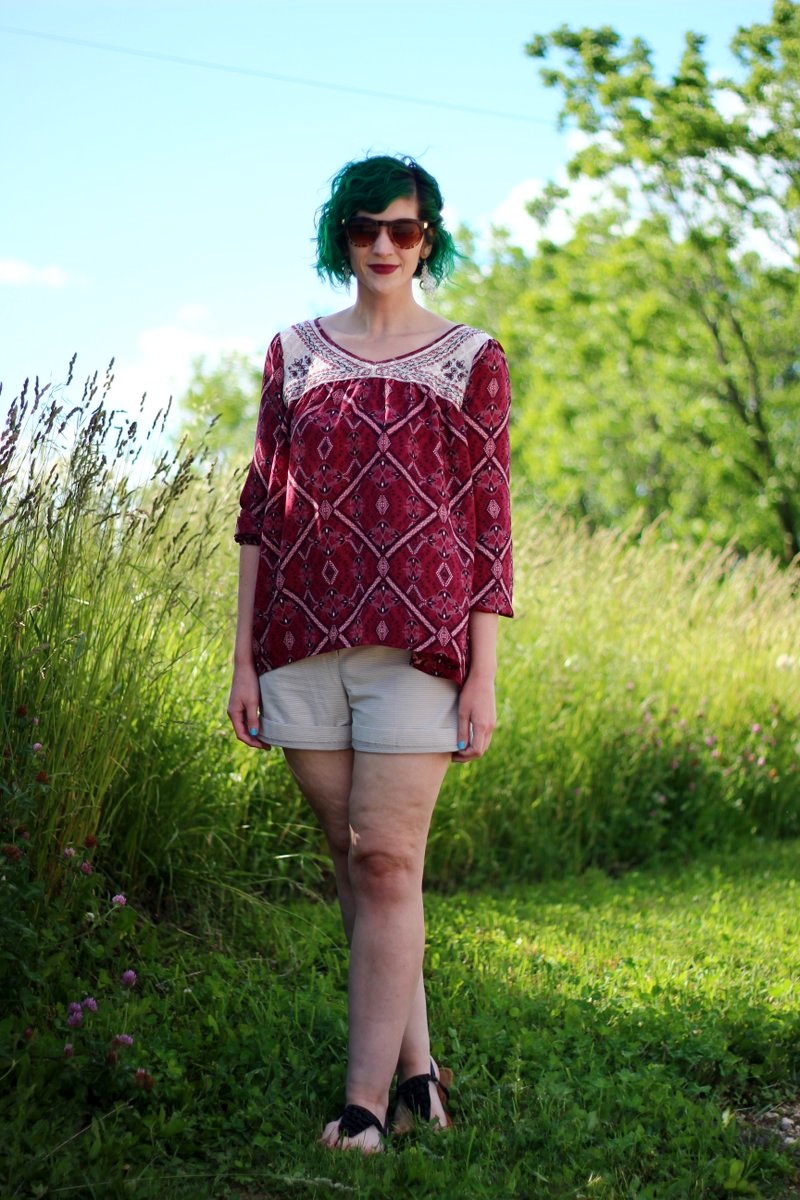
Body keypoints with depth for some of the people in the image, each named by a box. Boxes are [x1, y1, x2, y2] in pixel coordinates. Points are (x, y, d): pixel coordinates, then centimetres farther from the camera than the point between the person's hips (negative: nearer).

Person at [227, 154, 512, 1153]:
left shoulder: (471, 358, 6)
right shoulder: (293, 354, 13)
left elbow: (491, 524, 3)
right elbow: (260, 509, 12)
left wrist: (483, 674, -4)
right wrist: (242, 659, 7)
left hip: (418, 638, -3)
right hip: (307, 638, 3)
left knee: (386, 863, -7)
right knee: (352, 862, 8)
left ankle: (366, 1100, 0)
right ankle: (418, 1067, 21)